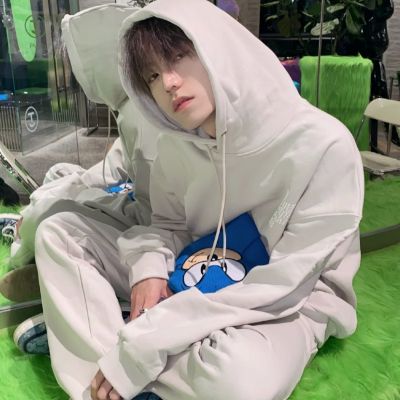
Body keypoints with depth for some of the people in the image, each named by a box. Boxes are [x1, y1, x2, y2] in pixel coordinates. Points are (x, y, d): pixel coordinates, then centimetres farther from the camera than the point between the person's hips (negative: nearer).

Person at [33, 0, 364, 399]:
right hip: (194, 283, 5)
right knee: (58, 232, -3)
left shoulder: (324, 146, -25)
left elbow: (285, 284, -25)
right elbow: (169, 223, 6)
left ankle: (87, 329, -16)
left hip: (288, 305, -4)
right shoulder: (175, 143, -8)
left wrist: (149, 339, -27)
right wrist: (149, 268, -19)